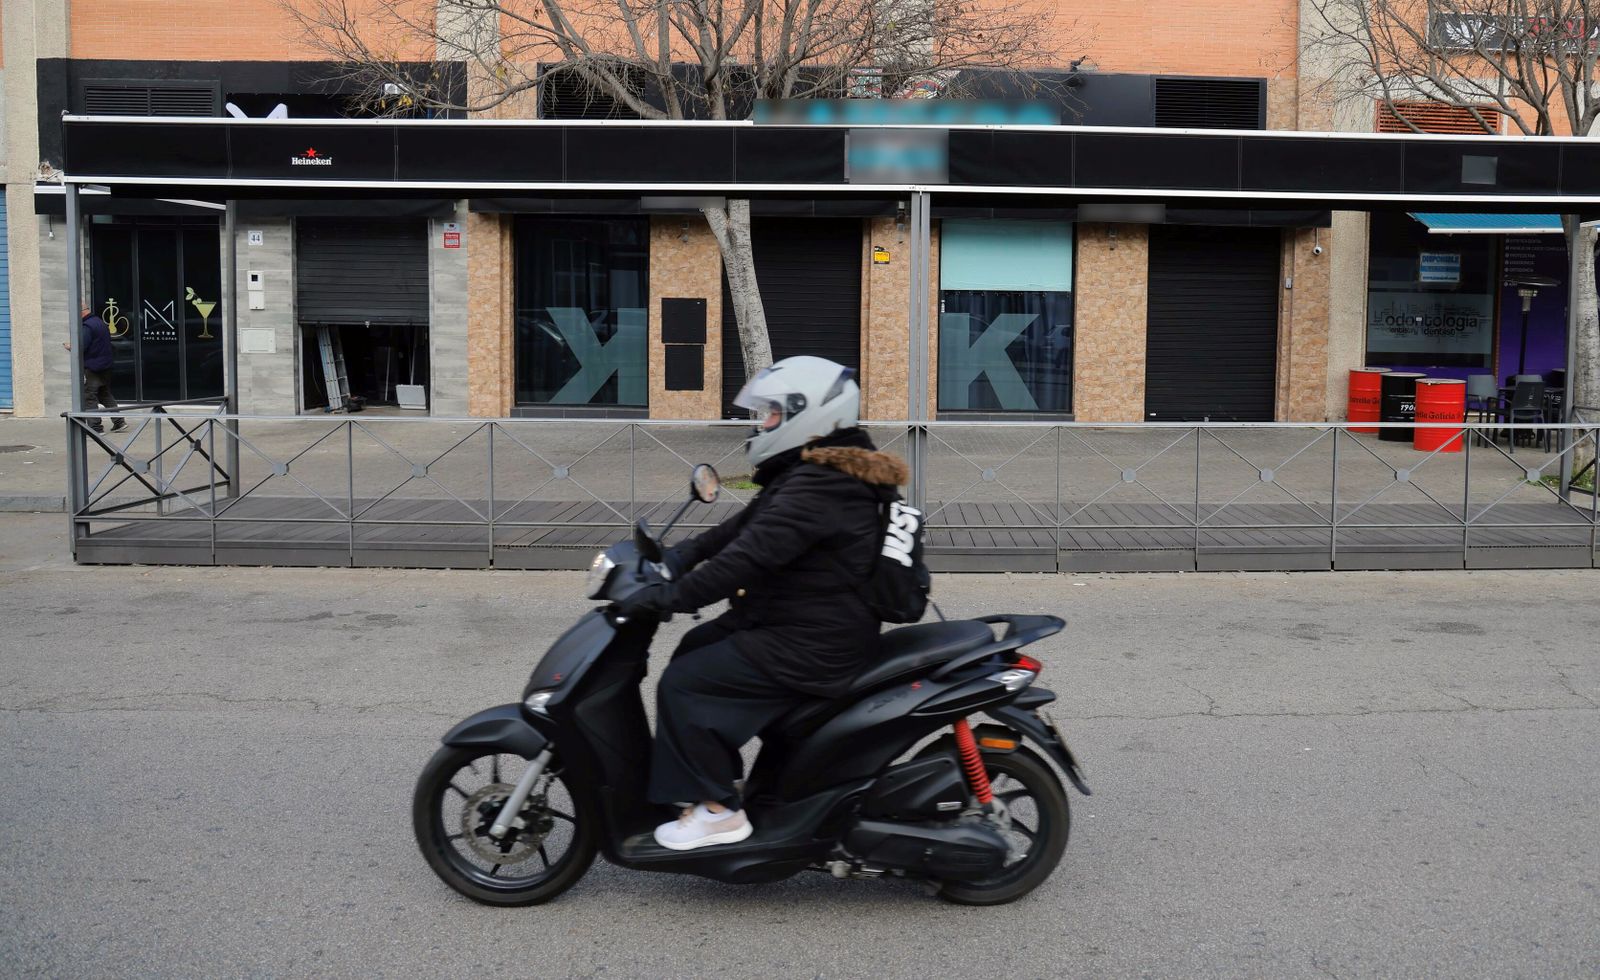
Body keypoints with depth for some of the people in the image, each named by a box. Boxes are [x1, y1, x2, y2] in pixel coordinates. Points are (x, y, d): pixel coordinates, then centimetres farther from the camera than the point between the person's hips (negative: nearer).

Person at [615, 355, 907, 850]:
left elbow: (750, 557, -30)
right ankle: (718, 770, 28)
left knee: (682, 685, -11)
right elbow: (743, 526, 14)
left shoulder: (818, 486, -24)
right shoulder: (821, 472, 11)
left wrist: (668, 596, -26)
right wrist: (683, 555, 3)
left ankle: (720, 809, -1)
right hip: (796, 622, 11)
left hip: (810, 646, -11)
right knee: (694, 650, 21)